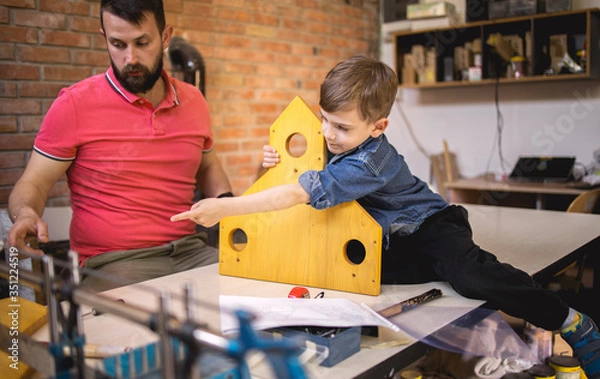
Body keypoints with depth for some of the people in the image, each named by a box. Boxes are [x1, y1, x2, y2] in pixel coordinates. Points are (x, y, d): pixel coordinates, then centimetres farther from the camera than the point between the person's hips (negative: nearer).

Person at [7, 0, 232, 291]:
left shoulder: (193, 101, 10)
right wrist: (25, 214, -22)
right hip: (114, 264, -5)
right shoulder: (75, 104, -4)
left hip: (190, 252, 6)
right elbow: (32, 185, 1)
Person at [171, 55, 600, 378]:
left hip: (429, 226, -8)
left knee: (471, 275, -35)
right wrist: (279, 161, -13)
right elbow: (302, 176, 11)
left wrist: (224, 208, -42)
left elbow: (298, 194, -41)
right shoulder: (339, 144, -7)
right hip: (389, 240, 8)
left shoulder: (367, 163, -33)